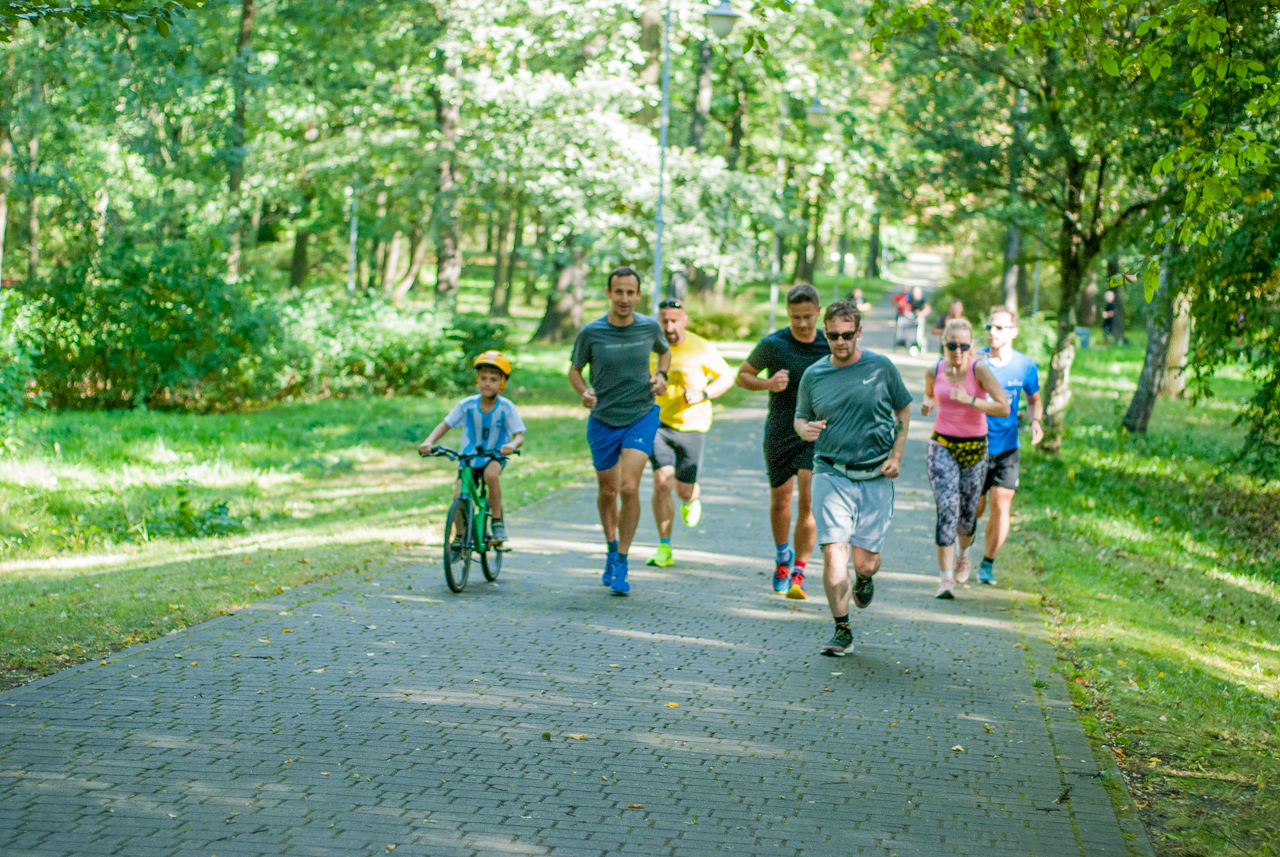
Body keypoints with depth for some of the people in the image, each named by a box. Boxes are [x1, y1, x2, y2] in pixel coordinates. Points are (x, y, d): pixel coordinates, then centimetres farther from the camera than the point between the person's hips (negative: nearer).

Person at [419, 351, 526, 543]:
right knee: (459, 496, -17)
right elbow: (445, 425, -6)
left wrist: (512, 445, -42)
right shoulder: (467, 405, -12)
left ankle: (498, 522, -18)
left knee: (491, 474, -36)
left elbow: (519, 436, -18)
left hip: (494, 457, -2)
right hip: (469, 458, 2)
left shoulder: (506, 408, -15)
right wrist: (428, 442, -24)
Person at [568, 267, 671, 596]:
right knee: (607, 492, 14)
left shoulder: (649, 327, -5)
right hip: (603, 420, 1)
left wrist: (661, 375, -2)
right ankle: (612, 548, 40)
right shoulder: (591, 332, -10)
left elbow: (665, 351, 18)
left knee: (629, 488, -16)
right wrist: (585, 391, -17)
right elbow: (574, 370, 4)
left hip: (641, 417, -1)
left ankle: (621, 565, -6)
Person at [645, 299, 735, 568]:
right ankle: (664, 549, -8)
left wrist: (703, 394, -14)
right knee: (661, 483, -15)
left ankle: (692, 498, 45)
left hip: (691, 426, -1)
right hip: (659, 424, 1)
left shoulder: (702, 349, -9)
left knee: (684, 490, 4)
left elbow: (727, 377, 1)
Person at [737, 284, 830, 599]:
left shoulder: (831, 346, -2)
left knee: (808, 502, -12)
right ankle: (783, 555, 36)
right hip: (779, 433, 1)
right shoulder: (773, 344, -6)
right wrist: (768, 383, -13)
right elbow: (742, 376, 5)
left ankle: (797, 575, -9)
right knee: (780, 501, 8)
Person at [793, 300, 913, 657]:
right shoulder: (813, 376, 3)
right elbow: (801, 417, 17)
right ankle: (842, 632, 0)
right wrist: (805, 429, -8)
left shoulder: (881, 368, 1)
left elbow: (903, 410, 13)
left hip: (876, 478, 0)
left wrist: (896, 456, 2)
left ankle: (865, 578, 39)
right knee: (833, 554, -13)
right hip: (831, 475, 0)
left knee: (864, 560, -1)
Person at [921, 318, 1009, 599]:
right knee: (947, 508, -14)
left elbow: (1004, 408, -18)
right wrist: (928, 404, -2)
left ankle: (963, 553, 45)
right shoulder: (934, 371, -2)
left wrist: (969, 400, -27)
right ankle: (946, 578, -15)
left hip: (974, 447, -1)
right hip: (943, 445, 1)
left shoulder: (979, 368, -13)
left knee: (967, 512, 12)